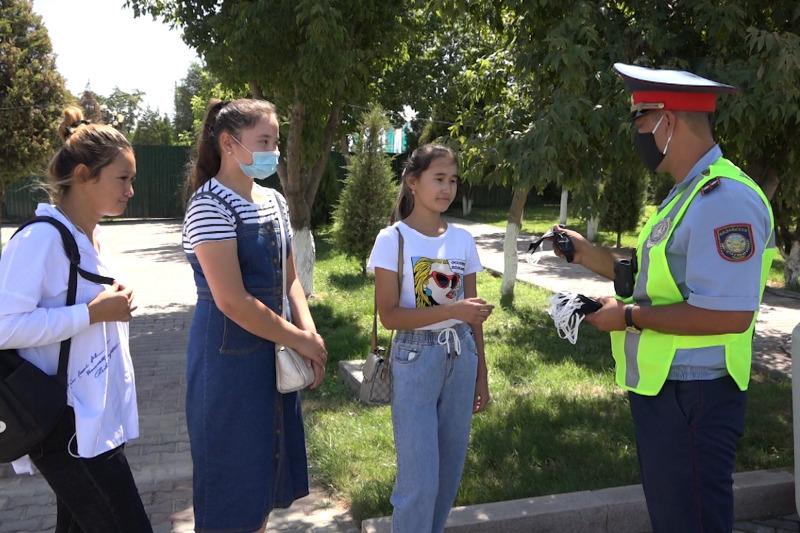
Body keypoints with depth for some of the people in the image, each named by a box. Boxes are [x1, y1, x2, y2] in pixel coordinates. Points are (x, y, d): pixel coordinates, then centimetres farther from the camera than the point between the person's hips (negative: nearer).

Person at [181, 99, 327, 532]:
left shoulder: (274, 201, 7)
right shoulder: (210, 205, -17)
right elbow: (232, 301, -23)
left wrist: (310, 332, -5)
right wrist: (300, 340, -15)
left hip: (273, 352, 8)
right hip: (230, 358, -7)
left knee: (267, 466, 18)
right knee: (233, 473, 6)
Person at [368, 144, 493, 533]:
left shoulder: (463, 240, 4)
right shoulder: (393, 239, -9)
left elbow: (472, 314, 9)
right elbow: (389, 315, -14)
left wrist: (480, 375, 11)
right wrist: (452, 310, -24)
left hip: (460, 360, 5)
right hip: (415, 361, -5)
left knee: (449, 472, 14)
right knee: (419, 478, -2)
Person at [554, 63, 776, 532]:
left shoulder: (724, 198, -22)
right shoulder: (688, 194, 12)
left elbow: (728, 313, -29)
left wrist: (630, 316, -19)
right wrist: (591, 256, 11)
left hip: (693, 400, -10)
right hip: (663, 392, 10)